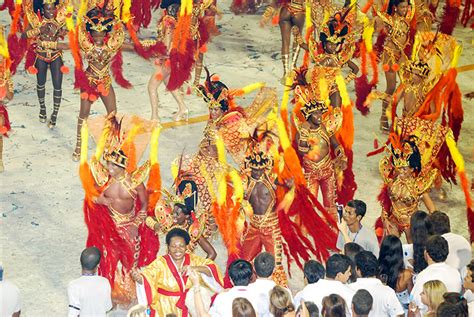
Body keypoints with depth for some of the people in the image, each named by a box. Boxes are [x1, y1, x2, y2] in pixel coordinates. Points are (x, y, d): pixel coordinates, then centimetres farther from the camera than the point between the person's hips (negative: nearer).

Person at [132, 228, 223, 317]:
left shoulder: (193, 259, 0)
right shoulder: (160, 263, -9)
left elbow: (212, 269, -8)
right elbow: (148, 276, -23)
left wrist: (195, 268, -26)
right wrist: (138, 278, -46)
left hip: (189, 307, 2)